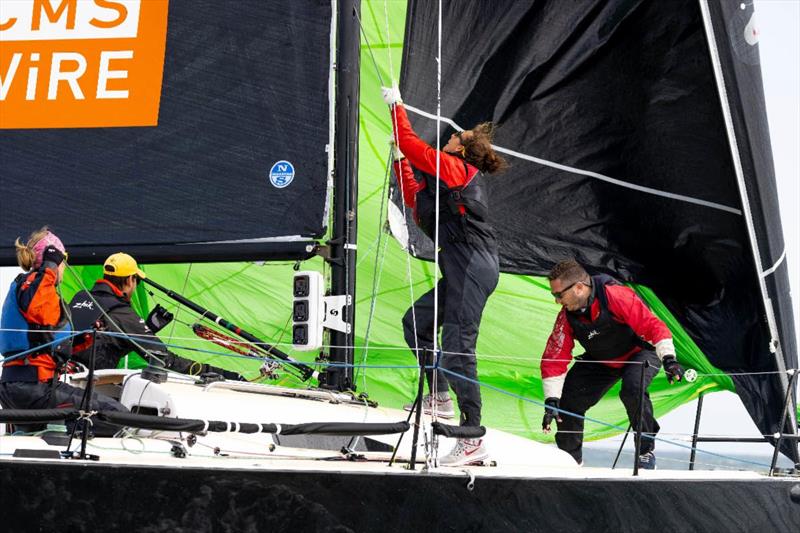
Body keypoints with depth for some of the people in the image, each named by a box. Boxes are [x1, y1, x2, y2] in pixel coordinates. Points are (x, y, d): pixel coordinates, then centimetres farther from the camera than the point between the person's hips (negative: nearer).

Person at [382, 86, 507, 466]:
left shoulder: (455, 167, -3)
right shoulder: (463, 178, 24)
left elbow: (411, 144, -10)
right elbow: (414, 199, 34)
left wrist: (397, 106, 4)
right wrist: (401, 163, 33)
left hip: (472, 266, -10)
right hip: (465, 269, 10)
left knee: (457, 349, -13)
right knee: (415, 322, 22)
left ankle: (473, 440, -14)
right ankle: (439, 398, 28)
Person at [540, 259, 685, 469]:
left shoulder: (615, 296, -34)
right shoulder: (567, 317, -15)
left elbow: (652, 325, -33)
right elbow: (554, 359, -12)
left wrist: (668, 359, -41)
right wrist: (552, 401, -18)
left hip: (640, 352, -6)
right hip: (601, 361, 6)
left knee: (632, 388, -35)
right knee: (567, 401, -5)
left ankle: (646, 451, -15)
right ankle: (570, 459, 18)